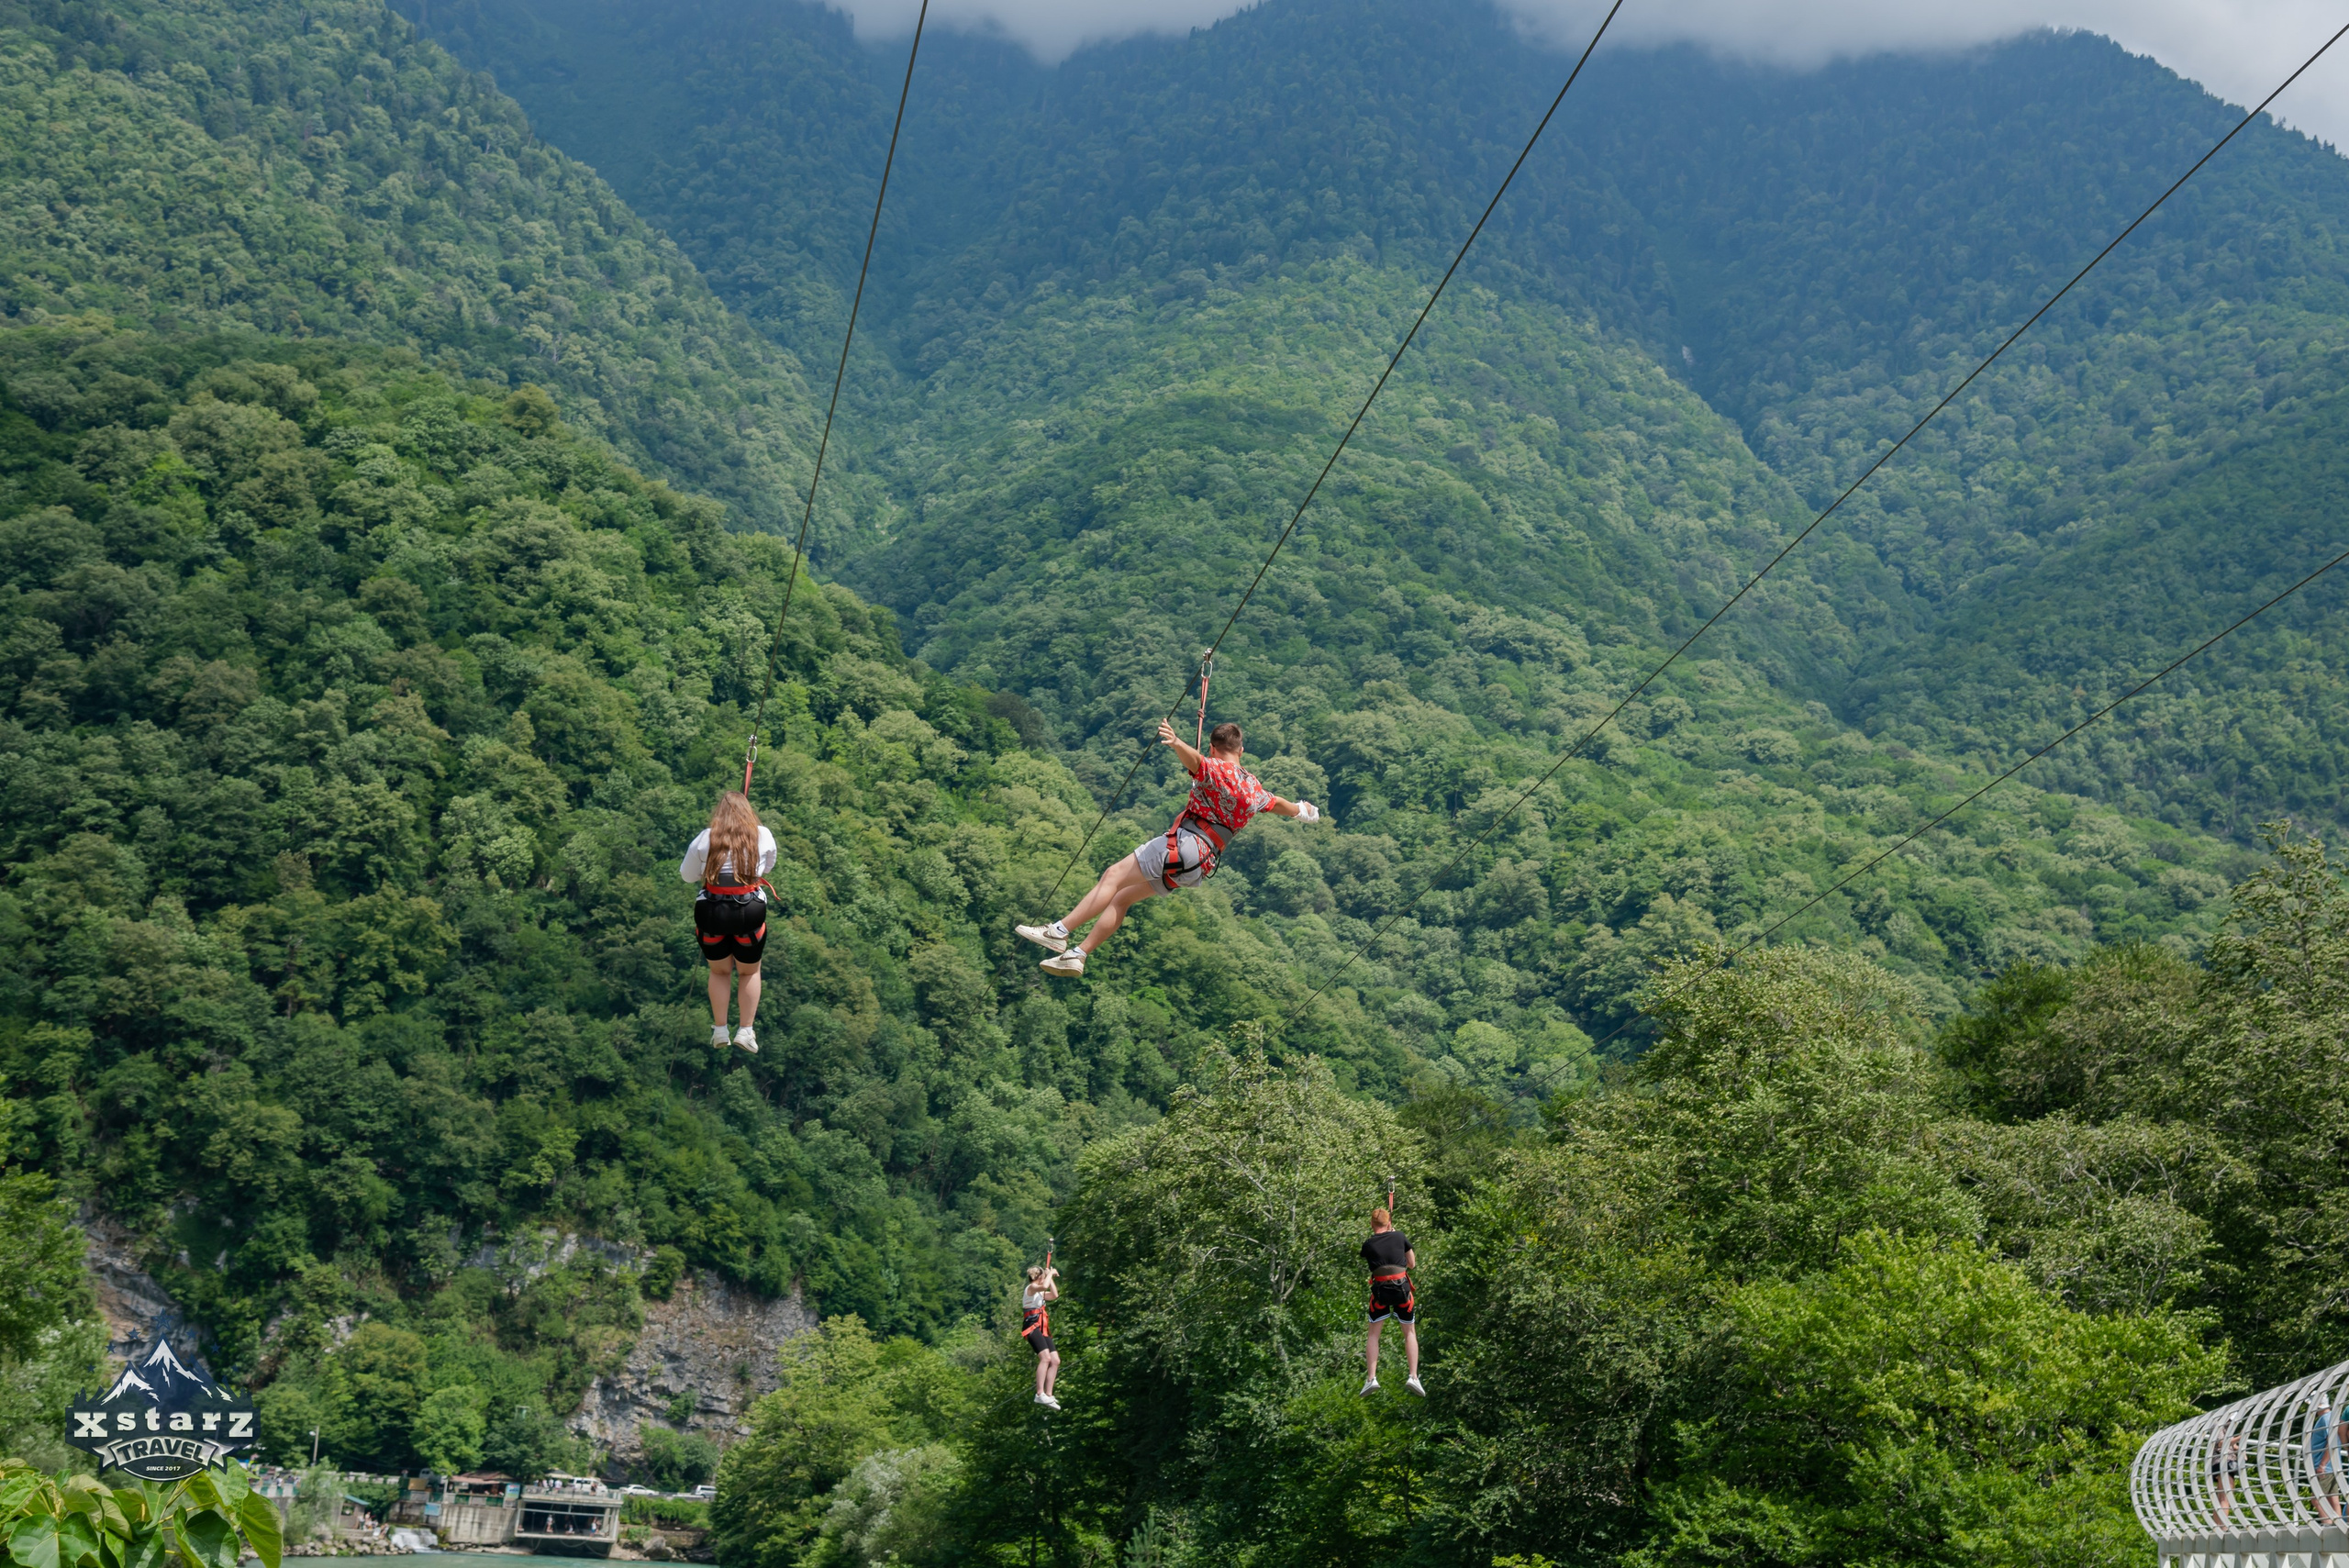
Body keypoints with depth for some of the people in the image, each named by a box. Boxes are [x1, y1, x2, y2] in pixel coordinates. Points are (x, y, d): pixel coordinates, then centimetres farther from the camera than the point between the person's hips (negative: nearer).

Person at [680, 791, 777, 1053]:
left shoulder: (705, 838, -3)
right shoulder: (762, 835, -2)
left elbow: (687, 875, 6)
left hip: (712, 912, 0)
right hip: (750, 911, 0)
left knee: (719, 971, 19)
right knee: (749, 972, 18)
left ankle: (719, 1030, 18)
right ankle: (746, 1031, 13)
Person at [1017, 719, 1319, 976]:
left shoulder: (1215, 770, -3)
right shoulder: (1254, 789, 18)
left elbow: (1194, 759, -26)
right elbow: (1280, 805, 36)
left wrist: (1176, 743, -47)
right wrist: (1304, 810, 56)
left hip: (1185, 844, -8)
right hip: (1201, 867, 8)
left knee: (1113, 877, -7)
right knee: (1123, 897, 13)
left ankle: (1059, 931, -17)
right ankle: (1077, 955, 7)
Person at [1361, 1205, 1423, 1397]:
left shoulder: (1368, 1245, 3)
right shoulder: (1400, 1237, 4)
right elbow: (1412, 1264, 15)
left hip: (1380, 1289, 0)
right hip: (1402, 1287, 0)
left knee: (1374, 1333, 12)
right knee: (1410, 1332, 14)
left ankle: (1372, 1378, 1)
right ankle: (1413, 1376, 3)